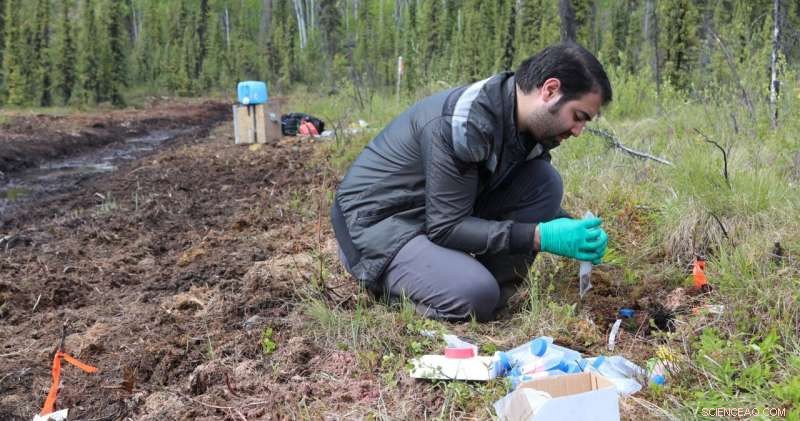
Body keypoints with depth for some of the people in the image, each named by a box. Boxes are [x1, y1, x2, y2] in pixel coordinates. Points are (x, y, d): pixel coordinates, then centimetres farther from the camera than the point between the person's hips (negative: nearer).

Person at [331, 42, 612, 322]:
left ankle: (498, 287, -2)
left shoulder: (528, 121, -3)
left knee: (545, 180, -8)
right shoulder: (466, 122, -29)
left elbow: (539, 195, 12)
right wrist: (540, 236, -29)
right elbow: (446, 228, -27)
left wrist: (573, 227, -9)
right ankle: (387, 283, -3)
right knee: (476, 295, -31)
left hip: (442, 212, 8)